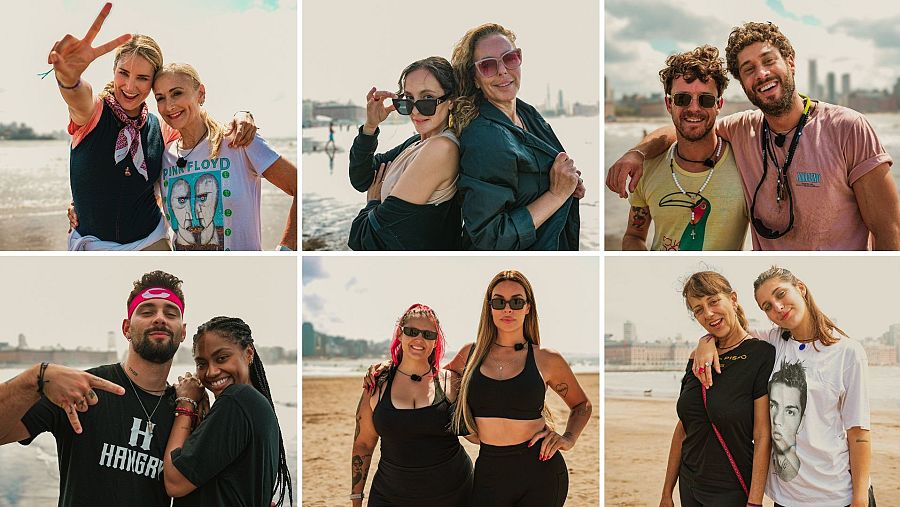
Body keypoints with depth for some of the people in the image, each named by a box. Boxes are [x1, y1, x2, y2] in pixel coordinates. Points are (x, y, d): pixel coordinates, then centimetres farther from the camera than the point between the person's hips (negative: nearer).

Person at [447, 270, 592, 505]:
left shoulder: (547, 360, 1)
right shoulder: (470, 354, 5)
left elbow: (582, 405, 17)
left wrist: (568, 438, -1)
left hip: (539, 476, -1)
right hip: (489, 475, 2)